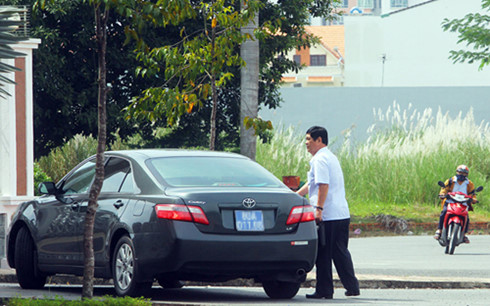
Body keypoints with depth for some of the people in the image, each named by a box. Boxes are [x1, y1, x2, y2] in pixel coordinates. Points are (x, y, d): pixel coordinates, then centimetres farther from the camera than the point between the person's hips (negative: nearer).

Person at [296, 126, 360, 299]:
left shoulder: (320, 159, -10)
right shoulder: (330, 157, 22)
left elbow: (323, 185, -21)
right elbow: (311, 185, 28)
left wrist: (319, 209, -24)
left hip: (327, 215, -9)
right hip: (342, 214, 9)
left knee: (323, 255, -1)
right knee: (340, 252, 12)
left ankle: (324, 290, 2)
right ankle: (352, 287, 10)